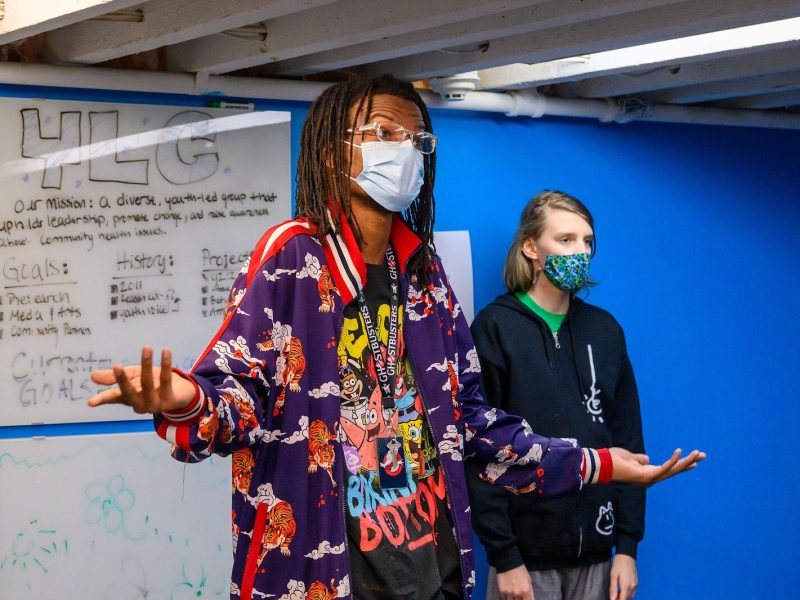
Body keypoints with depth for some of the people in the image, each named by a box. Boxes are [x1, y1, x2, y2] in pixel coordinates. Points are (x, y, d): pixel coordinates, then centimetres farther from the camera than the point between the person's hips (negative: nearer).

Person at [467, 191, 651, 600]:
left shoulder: (604, 329, 7)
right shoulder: (495, 328, -7)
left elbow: (627, 440, 8)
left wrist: (628, 544, 3)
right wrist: (503, 558, -13)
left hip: (596, 552, 4)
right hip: (526, 551, -4)